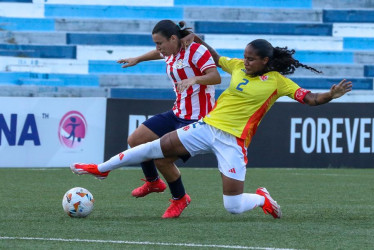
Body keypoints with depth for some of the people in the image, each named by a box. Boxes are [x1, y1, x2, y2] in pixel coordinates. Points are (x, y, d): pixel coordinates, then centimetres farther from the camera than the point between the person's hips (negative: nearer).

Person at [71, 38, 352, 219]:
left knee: (234, 207, -9)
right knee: (157, 147, -3)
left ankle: (263, 198, 26)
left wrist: (331, 95, -26)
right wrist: (200, 41, 13)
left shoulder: (277, 81, -6)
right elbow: (216, 58, 24)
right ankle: (101, 169, 11)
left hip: (233, 142, -4)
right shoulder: (239, 67, 6)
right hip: (208, 127, 4)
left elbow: (310, 98, -10)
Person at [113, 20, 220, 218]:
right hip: (177, 114, 9)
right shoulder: (170, 54, 9)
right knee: (135, 140, 6)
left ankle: (179, 198, 11)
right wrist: (138, 59, 44)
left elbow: (216, 77, -26)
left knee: (163, 160, -16)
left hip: (197, 120, -9)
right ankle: (153, 182, 30)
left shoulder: (194, 50, -16)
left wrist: (193, 79, -42)